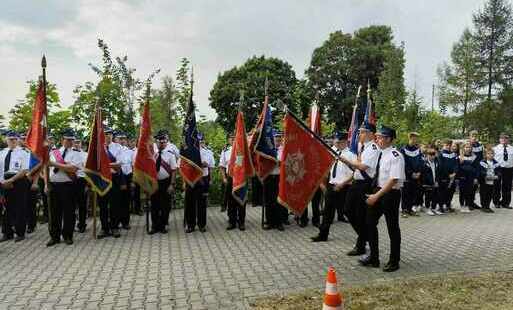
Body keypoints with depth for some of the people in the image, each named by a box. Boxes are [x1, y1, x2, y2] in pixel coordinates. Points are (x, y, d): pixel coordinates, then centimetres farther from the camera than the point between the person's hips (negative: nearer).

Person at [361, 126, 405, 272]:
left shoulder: (395, 156, -17)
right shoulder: (380, 154, 7)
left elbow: (393, 180, -23)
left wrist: (377, 195, -24)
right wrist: (374, 193, 7)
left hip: (391, 194, -8)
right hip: (377, 191, 8)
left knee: (392, 227, 7)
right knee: (370, 223, 11)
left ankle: (394, 261, 25)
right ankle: (373, 257, 26)